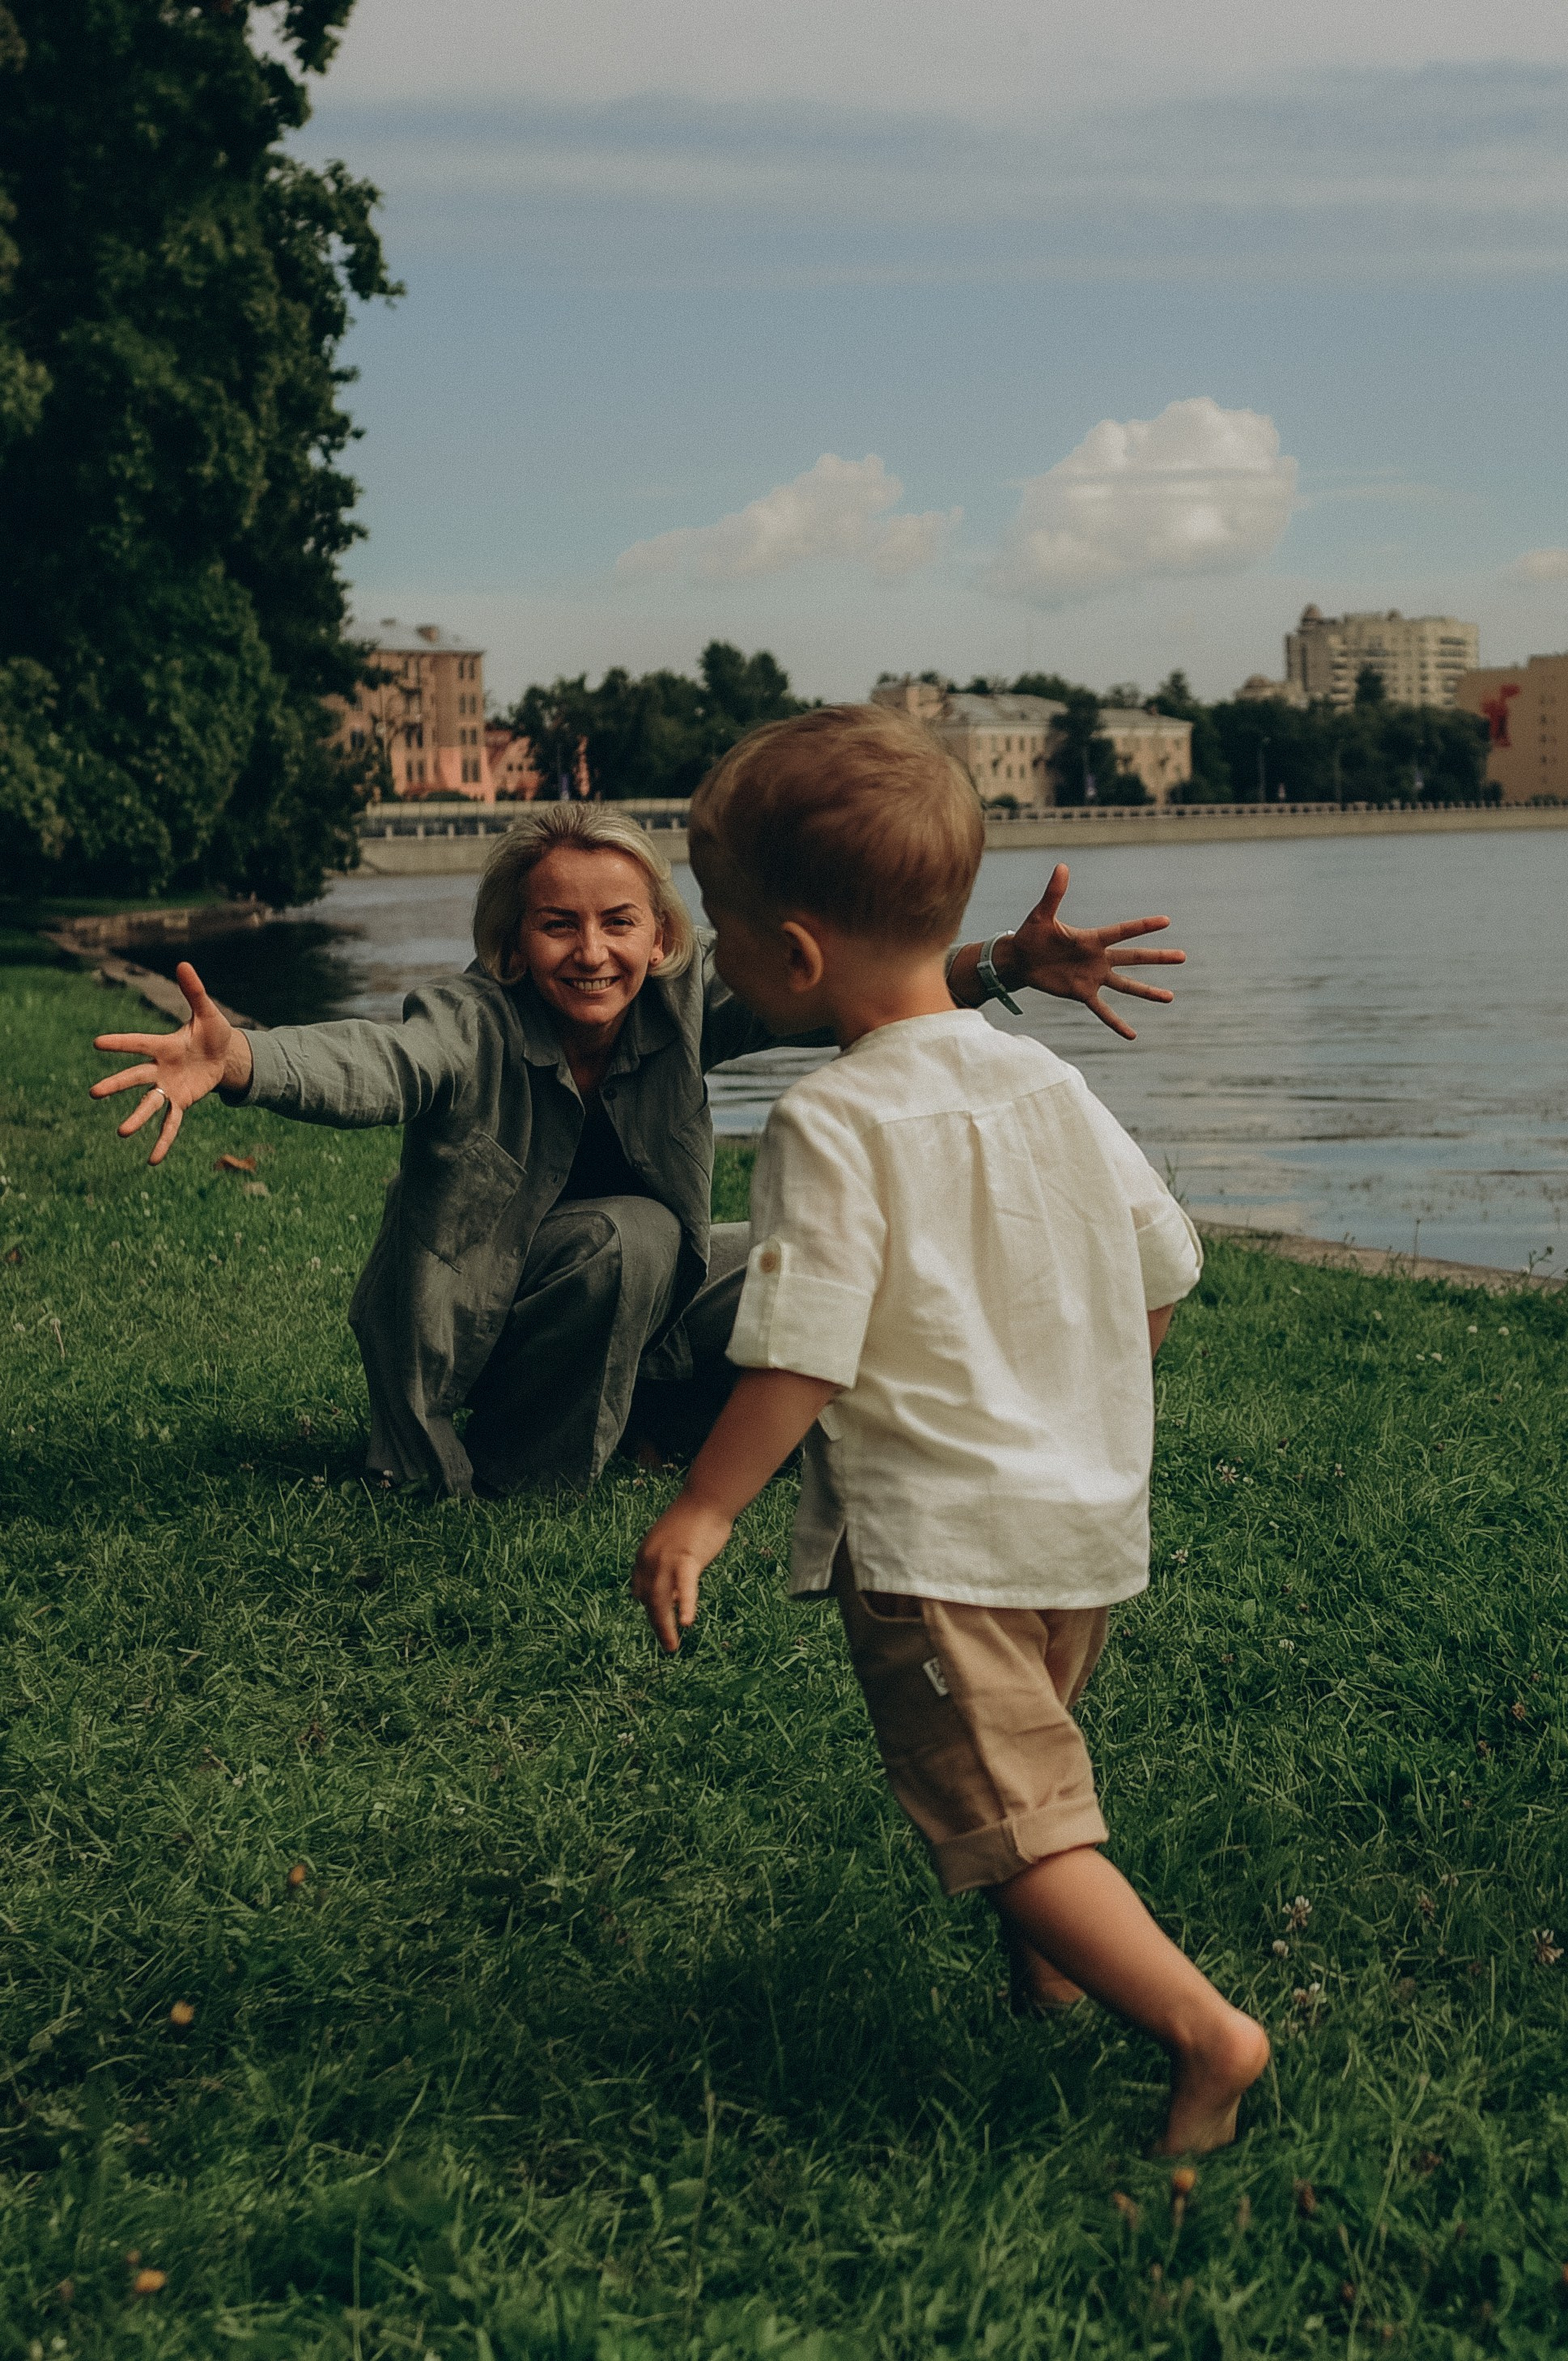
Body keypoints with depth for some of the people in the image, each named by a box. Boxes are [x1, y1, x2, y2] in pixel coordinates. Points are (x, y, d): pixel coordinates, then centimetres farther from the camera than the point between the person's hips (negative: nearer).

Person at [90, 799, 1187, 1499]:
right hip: (468, 1336, -5)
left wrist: (1002, 966, -41)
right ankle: (521, 1475, -11)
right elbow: (370, 1063, -46)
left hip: (635, 1304, 6)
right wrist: (235, 1062, -69)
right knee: (630, 1233, -31)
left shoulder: (680, 999, -15)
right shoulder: (473, 1027, -28)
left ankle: (651, 1417, 14)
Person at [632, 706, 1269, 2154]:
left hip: (934, 1539, -8)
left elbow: (800, 1356, -20)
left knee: (1010, 1818, -4)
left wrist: (702, 1512, -10)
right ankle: (1052, 1972, 40)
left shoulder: (833, 1125, -17)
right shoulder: (1050, 1083, 5)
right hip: (1091, 1516, 8)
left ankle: (1203, 2026, -12)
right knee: (1036, 1760, 27)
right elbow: (1163, 1272, 12)